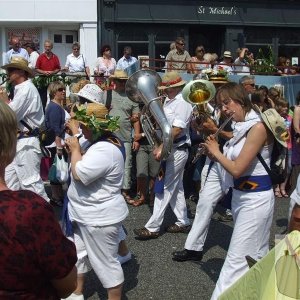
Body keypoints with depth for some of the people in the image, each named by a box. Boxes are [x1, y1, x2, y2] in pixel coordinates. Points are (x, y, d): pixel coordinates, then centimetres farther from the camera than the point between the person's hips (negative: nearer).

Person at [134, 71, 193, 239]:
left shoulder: (183, 102, -17)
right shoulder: (169, 101, 11)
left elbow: (177, 129, -22)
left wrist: (162, 148, -22)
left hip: (177, 150, -9)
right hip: (170, 149, 9)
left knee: (164, 188, -6)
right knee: (175, 188, 14)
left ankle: (153, 228, -1)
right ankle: (183, 223, 25)